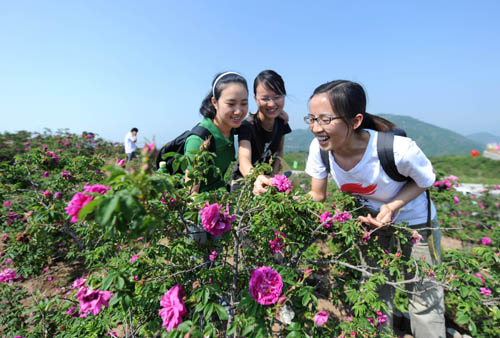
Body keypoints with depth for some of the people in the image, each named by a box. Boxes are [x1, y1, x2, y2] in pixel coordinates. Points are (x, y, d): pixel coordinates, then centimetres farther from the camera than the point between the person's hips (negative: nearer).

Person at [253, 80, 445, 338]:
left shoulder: (398, 149, -34)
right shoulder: (320, 148, -24)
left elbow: (425, 180, -12)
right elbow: (317, 196, -13)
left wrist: (394, 206, -29)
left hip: (415, 222, -2)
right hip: (371, 220, 3)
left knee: (425, 303, 10)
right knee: (375, 297, 17)